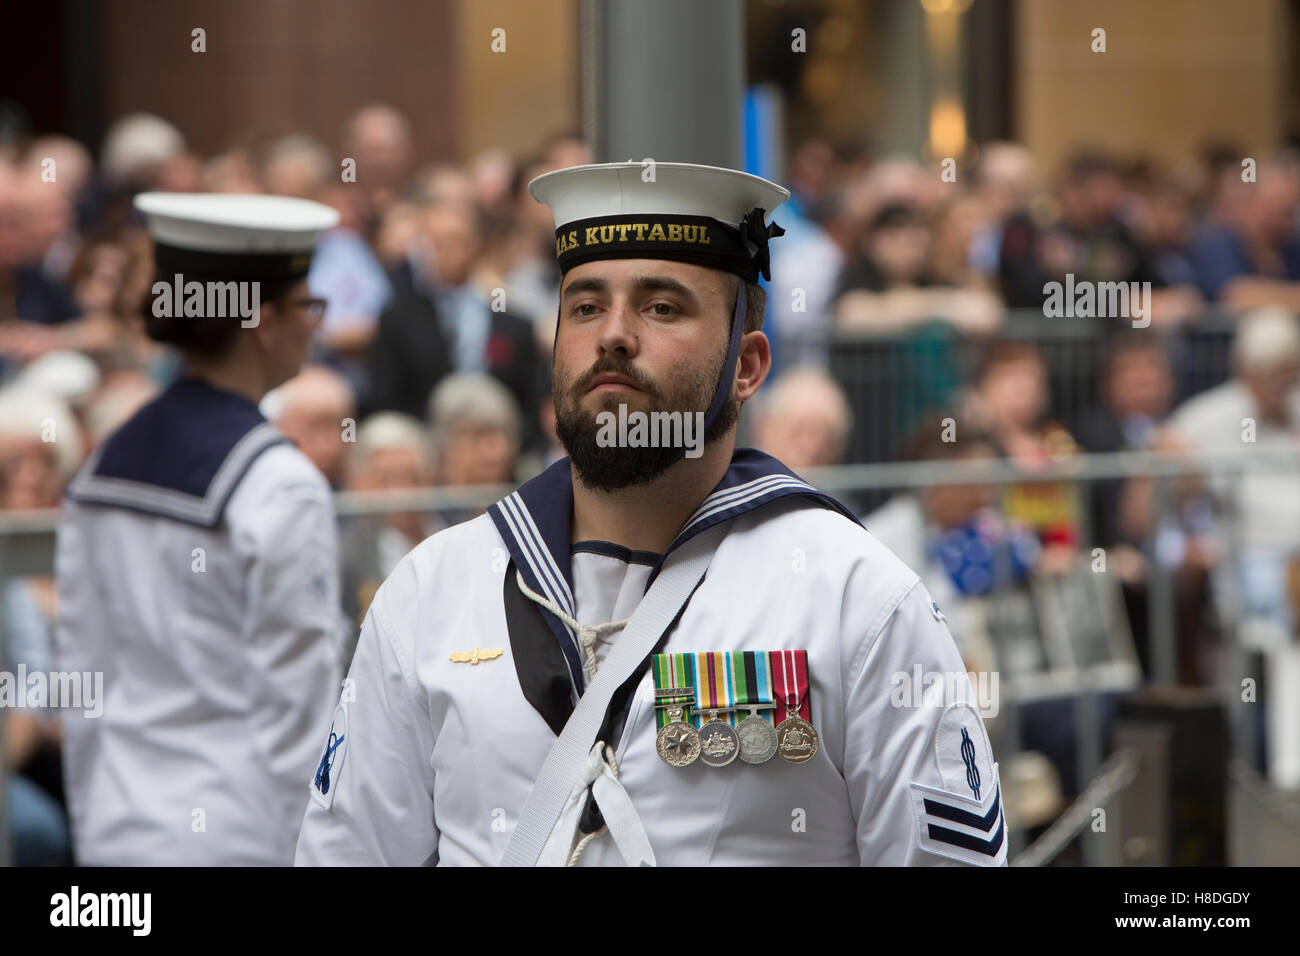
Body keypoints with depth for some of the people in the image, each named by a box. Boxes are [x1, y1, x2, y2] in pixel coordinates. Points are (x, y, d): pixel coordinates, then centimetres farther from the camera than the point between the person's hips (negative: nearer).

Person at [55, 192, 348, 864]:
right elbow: (297, 714, -14)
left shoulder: (103, 469, 7)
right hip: (238, 839, -7)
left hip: (118, 835, 7)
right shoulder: (279, 488, -14)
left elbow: (80, 683, 11)